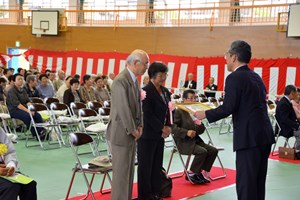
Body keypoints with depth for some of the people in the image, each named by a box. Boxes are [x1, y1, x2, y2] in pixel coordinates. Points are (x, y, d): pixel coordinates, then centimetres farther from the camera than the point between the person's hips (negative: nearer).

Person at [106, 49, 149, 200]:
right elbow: (123, 109, -22)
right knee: (121, 171, -3)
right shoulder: (121, 81, -20)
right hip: (121, 133, -9)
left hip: (131, 132, 9)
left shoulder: (134, 80, 11)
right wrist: (132, 130, -14)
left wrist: (139, 126, 7)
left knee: (129, 169, 15)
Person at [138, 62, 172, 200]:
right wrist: (162, 128, -14)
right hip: (147, 134, -7)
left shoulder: (165, 91, 11)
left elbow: (168, 111, 15)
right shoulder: (146, 91, -14)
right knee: (146, 165, 2)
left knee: (157, 165, 11)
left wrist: (168, 127, -1)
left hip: (160, 133, 7)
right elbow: (147, 115, -18)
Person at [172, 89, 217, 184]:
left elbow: (202, 130, 15)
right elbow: (173, 128, -14)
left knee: (213, 150, -9)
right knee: (202, 151, -27)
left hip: (196, 140, 7)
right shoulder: (179, 111, -5)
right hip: (184, 142, -7)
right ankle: (192, 174, -10)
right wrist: (186, 132, -25)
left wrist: (200, 125, -8)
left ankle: (199, 173, 0)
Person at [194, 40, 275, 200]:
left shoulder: (234, 78, -10)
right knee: (258, 181, 15)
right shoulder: (256, 77, 16)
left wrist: (205, 114, -3)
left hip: (249, 137, -8)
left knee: (245, 182, -4)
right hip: (265, 135, 9)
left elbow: (228, 107, -16)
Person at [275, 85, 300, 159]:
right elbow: (285, 119, -26)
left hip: (288, 126, 10)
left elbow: (292, 117, 13)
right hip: (284, 129, -10)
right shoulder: (283, 103, -20)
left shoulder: (286, 101, 10)